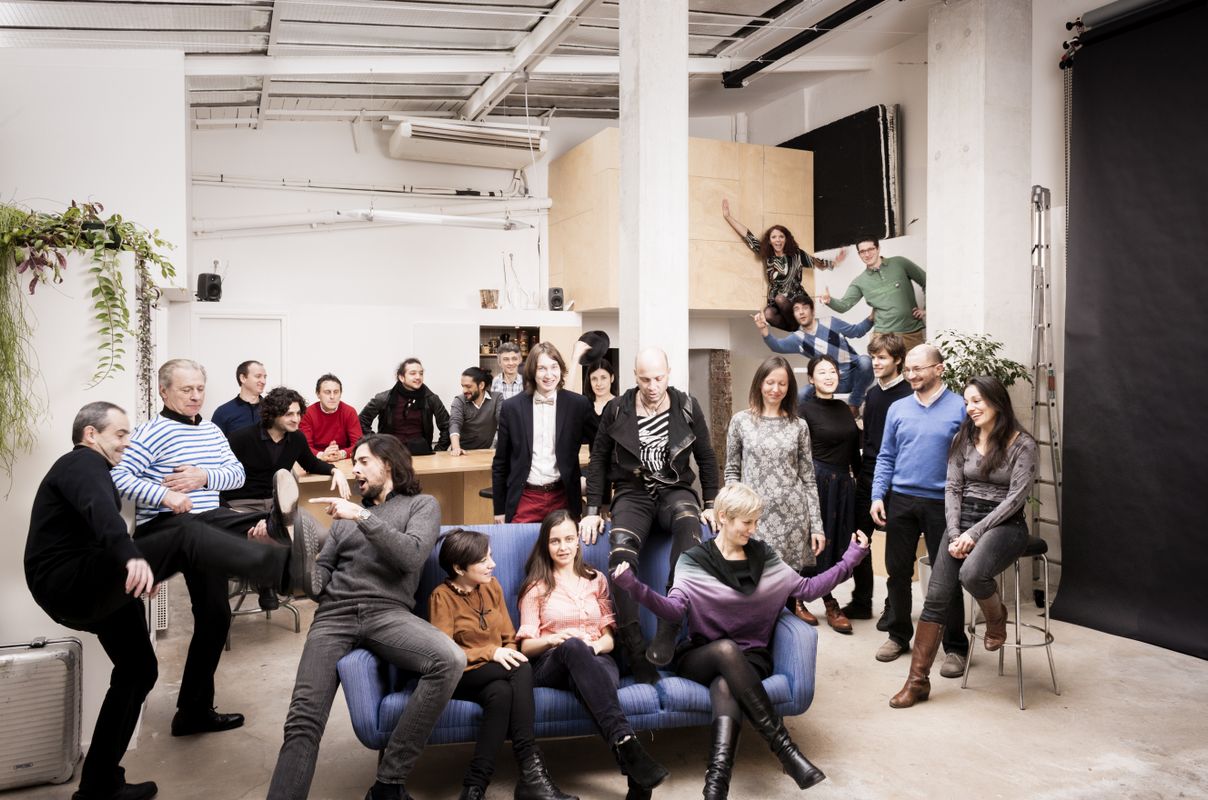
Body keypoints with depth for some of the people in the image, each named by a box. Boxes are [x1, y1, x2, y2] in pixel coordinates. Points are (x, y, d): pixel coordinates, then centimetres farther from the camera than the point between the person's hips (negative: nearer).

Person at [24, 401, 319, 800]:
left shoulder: (83, 468, 26)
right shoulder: (82, 462, -7)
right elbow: (100, 511, -30)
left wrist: (137, 573, 22)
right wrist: (131, 557, -47)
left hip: (85, 589, 11)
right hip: (70, 584, -11)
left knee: (139, 670, 16)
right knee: (186, 537, -27)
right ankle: (287, 567, -45)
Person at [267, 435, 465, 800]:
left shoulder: (422, 505, 15)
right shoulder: (346, 514, 27)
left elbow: (411, 556, -5)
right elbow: (321, 577, 21)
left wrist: (362, 517, -10)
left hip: (388, 612, -3)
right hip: (335, 614, 3)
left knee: (451, 660, -32)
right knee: (303, 720, -18)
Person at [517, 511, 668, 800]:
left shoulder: (596, 580, 21)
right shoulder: (536, 587, 14)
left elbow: (609, 637, 15)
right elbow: (526, 646, 6)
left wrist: (595, 645, -10)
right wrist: (553, 639, -17)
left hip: (595, 660, 2)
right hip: (551, 665, -1)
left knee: (605, 671, -41)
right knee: (573, 646, -42)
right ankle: (626, 743, -55)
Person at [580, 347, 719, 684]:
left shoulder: (687, 406, 1)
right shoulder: (617, 410, -1)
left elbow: (706, 457, 10)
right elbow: (598, 460, 6)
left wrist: (711, 504, 3)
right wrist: (593, 511, 0)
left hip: (675, 490, 0)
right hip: (633, 492, 0)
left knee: (689, 523, -38)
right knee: (621, 553, -32)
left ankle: (667, 631, -34)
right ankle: (634, 649, -23)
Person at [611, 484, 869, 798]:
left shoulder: (763, 557, 9)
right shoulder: (694, 560, -2)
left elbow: (807, 588, 8)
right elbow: (674, 609, -14)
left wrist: (850, 559, 0)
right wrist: (635, 587, -33)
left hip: (749, 659, 2)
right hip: (700, 657, -1)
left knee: (725, 686, -34)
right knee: (726, 648, -37)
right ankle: (785, 748, -37)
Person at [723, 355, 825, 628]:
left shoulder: (799, 425, 6)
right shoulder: (741, 421, 3)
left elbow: (808, 479, 6)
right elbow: (731, 471, 7)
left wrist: (817, 525, 1)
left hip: (793, 515, 1)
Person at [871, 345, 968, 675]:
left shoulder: (960, 409, -5)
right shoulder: (898, 409, 7)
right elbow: (886, 457, 10)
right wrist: (877, 496, 1)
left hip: (942, 503, -4)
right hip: (901, 501, 4)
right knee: (898, 571, 11)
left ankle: (955, 647, 15)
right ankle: (898, 635, 27)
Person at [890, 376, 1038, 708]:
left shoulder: (1022, 444, -5)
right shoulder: (963, 439, 9)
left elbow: (1016, 497, -10)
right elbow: (952, 488, 7)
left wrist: (974, 533, -15)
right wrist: (954, 534, -6)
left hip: (1004, 524, -4)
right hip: (962, 521, 4)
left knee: (971, 573, -35)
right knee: (935, 597, -9)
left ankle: (996, 616, 2)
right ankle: (917, 681, -4)